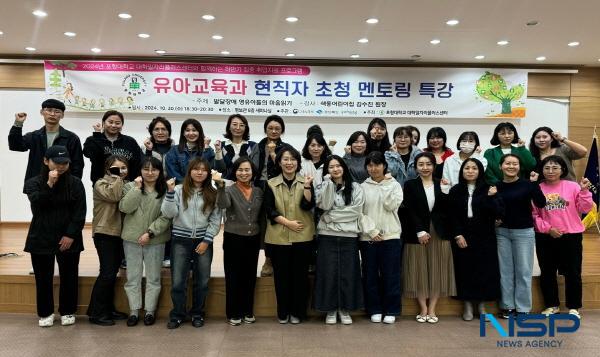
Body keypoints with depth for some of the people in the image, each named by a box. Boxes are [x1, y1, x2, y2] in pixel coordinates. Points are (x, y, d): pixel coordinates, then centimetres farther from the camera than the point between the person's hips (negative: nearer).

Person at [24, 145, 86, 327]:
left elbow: (80, 212, -4)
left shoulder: (75, 183, -1)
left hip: (68, 239, 0)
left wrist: (71, 235, -11)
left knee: (69, 277, 7)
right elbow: (37, 204, -16)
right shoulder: (34, 183, 1)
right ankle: (45, 313, 25)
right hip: (41, 239, 0)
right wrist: (49, 184, -25)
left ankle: (67, 312, 23)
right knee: (43, 278, 8)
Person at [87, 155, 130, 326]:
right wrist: (117, 177, -15)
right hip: (104, 233, -7)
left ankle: (108, 308, 22)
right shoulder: (101, 183, -5)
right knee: (107, 273, -10)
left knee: (112, 273, 12)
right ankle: (96, 312, 0)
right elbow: (113, 196, -24)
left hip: (119, 233, 7)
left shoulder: (125, 185, 15)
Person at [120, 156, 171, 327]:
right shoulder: (131, 186, 3)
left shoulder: (166, 191, -3)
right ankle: (134, 310, 21)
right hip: (132, 239, 1)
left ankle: (150, 310, 21)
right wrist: (137, 188, -14)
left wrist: (150, 233, -16)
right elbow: (125, 208, -12)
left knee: (153, 277, 8)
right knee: (133, 276, 9)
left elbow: (166, 217, -8)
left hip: (156, 240, -1)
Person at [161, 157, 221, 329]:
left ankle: (197, 313, 25)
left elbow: (215, 220, 1)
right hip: (181, 240, -1)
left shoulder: (213, 193, 1)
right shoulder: (179, 190, -3)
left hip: (203, 240, 1)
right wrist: (170, 192, -19)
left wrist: (206, 241, -6)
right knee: (178, 281, 0)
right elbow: (168, 214, -10)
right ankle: (177, 314, 18)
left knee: (202, 281, 8)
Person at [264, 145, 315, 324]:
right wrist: (287, 222, -11)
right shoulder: (271, 184, 4)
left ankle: (297, 312, 19)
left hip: (302, 236, 0)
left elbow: (308, 205, -7)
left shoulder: (305, 182, 5)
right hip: (278, 237, 0)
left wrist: (307, 186, -20)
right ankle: (283, 313, 20)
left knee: (300, 274, 5)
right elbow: (269, 210, -1)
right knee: (281, 275, 6)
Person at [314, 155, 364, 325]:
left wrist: (332, 216, -9)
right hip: (328, 236, 0)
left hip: (349, 236, 0)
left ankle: (345, 309, 17)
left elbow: (356, 211, -6)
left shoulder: (355, 188, 6)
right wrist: (328, 182, -11)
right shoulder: (323, 187, 7)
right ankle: (331, 309, 15)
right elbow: (324, 205, -12)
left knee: (348, 273, 3)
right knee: (329, 272, 1)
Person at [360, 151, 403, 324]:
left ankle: (391, 310, 14)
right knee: (370, 274, 5)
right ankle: (374, 310, 18)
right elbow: (359, 212, -1)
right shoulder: (363, 187, 6)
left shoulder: (394, 185, 6)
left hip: (391, 235, 0)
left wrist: (386, 185, -9)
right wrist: (371, 230, -10)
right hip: (368, 237, 1)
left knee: (391, 274, 2)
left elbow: (391, 205, -9)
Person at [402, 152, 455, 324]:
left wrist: (445, 192, -9)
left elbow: (447, 210, 5)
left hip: (439, 233, 2)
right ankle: (423, 309, 12)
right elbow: (410, 211, -5)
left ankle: (432, 309, 13)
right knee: (419, 271, 2)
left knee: (437, 271, 4)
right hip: (417, 233, -2)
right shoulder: (410, 185, 2)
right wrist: (420, 231, -12)